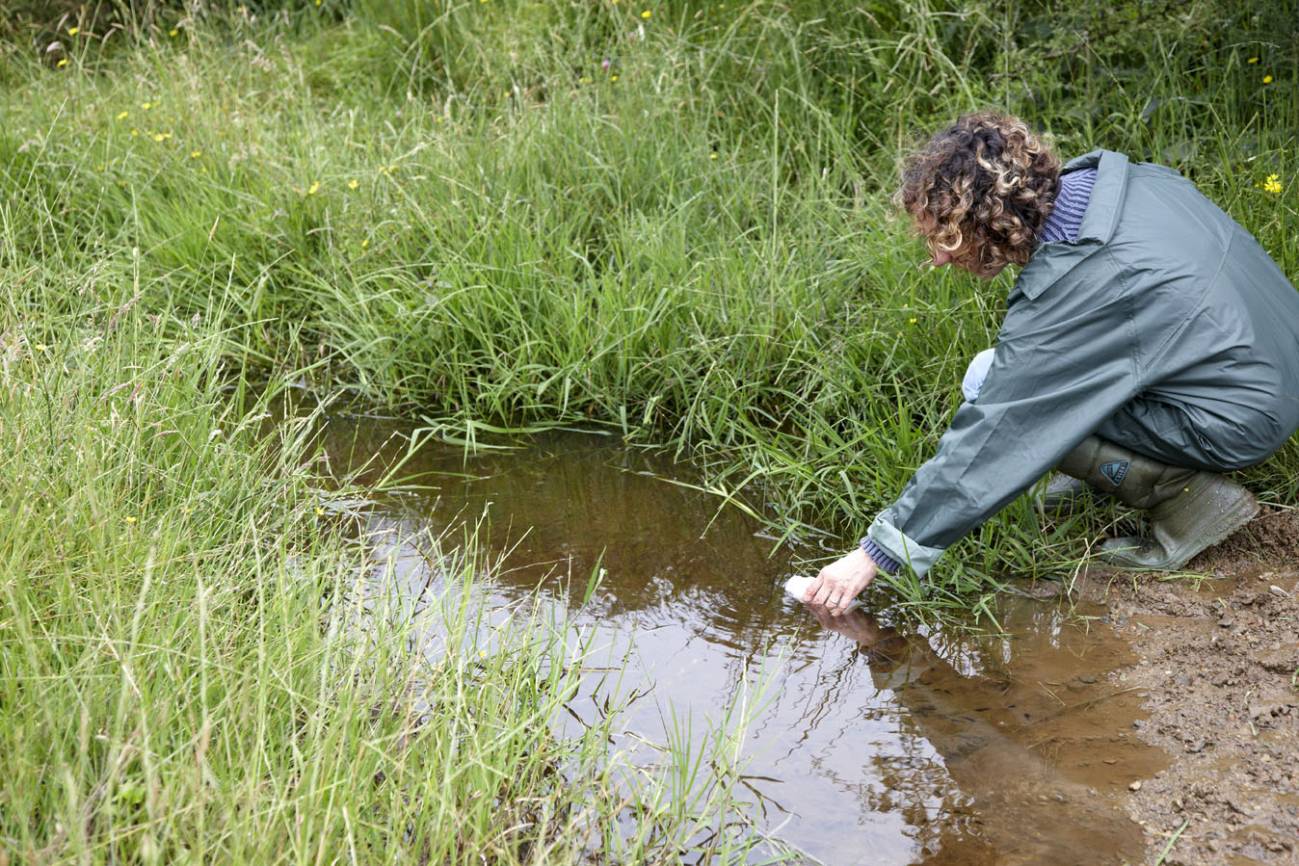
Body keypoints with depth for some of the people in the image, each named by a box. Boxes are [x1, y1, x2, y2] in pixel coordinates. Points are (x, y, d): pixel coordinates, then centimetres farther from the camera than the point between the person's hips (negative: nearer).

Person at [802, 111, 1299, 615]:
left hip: (1240, 420, -9)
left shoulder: (1067, 295, -26)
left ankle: (1185, 496, -7)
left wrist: (876, 554, -17)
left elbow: (986, 443, -24)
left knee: (995, 397, -12)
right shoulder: (1114, 176, -5)